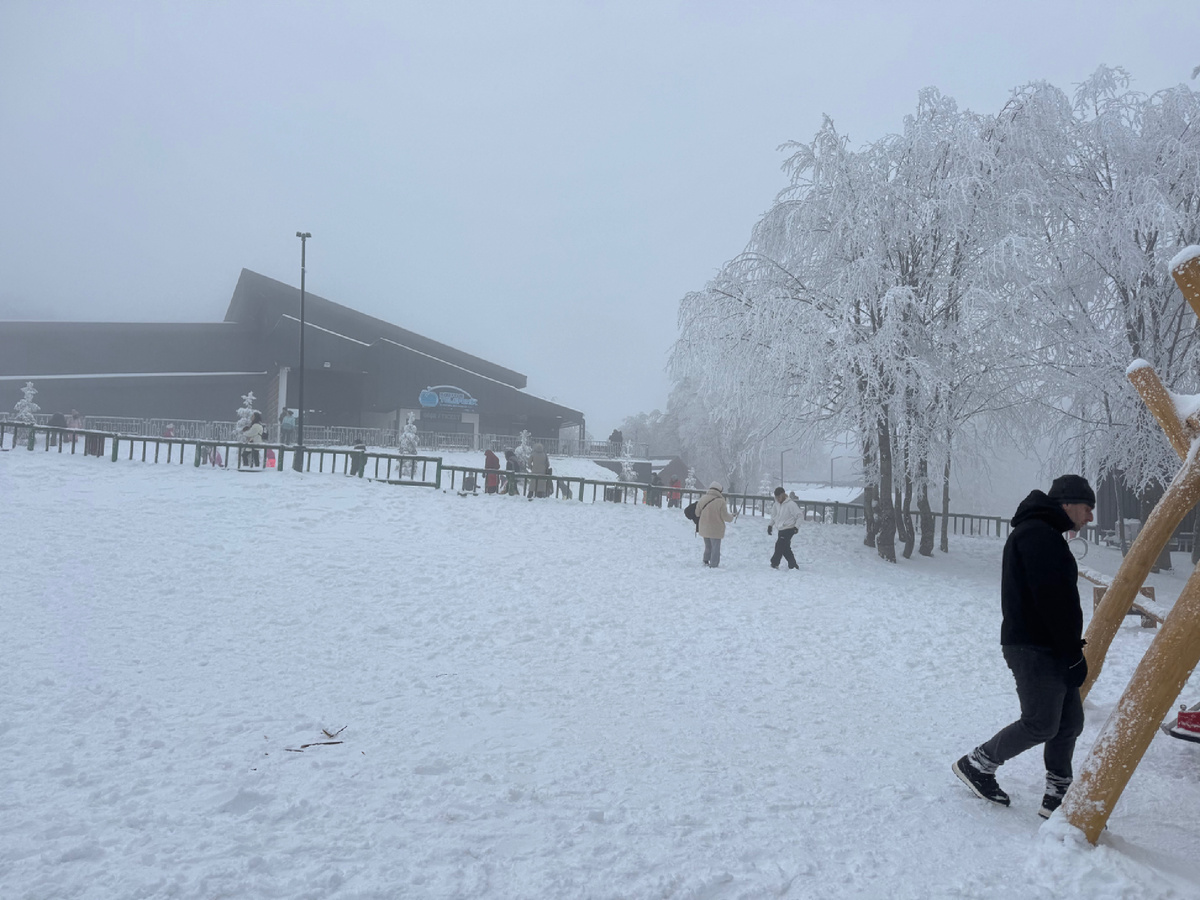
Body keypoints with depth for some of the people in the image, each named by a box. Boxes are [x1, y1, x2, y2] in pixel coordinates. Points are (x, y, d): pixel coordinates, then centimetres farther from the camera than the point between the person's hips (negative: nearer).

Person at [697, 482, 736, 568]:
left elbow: (697, 513, 7)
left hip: (704, 528, 5)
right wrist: (732, 516, 8)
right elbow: (725, 516, -13)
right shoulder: (720, 501, -19)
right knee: (715, 548, 7)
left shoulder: (702, 499, -3)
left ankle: (706, 561, 34)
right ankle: (713, 565, 8)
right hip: (715, 530, -5)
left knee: (708, 547, 24)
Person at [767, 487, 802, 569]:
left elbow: (799, 516, -11)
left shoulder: (791, 504, -15)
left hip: (788, 529, -7)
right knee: (785, 548, 8)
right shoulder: (776, 504, 7)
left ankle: (774, 564, -10)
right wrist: (770, 525, 13)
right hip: (780, 530, 8)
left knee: (779, 545, -14)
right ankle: (793, 565, 17)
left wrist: (796, 527, -19)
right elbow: (774, 516, 21)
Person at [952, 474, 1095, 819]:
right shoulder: (1038, 535, -17)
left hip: (1050, 649, 10)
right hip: (1035, 650, -10)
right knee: (1041, 724, -4)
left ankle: (1058, 795, 18)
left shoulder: (1044, 535, 19)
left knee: (1069, 720, 11)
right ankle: (977, 764, 11)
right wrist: (1073, 656, -16)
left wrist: (1072, 649, 12)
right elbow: (1053, 602, -22)